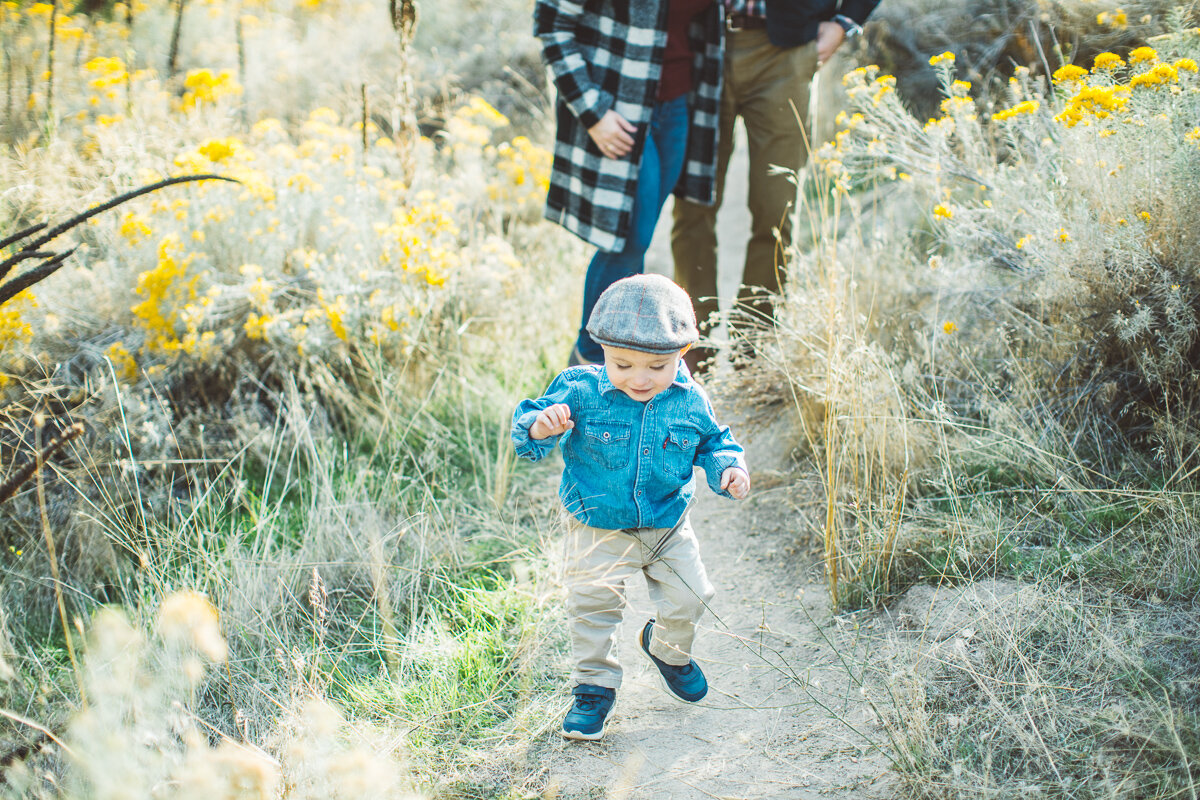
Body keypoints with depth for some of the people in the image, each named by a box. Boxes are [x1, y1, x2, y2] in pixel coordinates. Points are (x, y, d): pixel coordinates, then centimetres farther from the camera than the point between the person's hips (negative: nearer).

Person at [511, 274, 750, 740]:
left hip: (667, 526, 2)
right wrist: (541, 426, -39)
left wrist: (729, 469, -14)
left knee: (687, 599, 6)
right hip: (598, 530, -2)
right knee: (592, 603, -5)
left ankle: (668, 649, 40)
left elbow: (713, 442, 6)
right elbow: (527, 431, -16)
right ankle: (594, 687, 17)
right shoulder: (580, 391, -18)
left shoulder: (690, 402, -11)